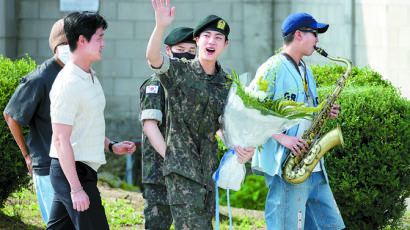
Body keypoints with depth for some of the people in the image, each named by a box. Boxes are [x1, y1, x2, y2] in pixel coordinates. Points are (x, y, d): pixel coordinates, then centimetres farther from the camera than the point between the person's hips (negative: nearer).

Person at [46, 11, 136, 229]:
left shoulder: (90, 77, 13)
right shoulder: (68, 84, -18)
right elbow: (61, 139, -21)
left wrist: (111, 146, 16)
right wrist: (76, 188, -23)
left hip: (83, 170, 10)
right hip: (72, 171, -10)